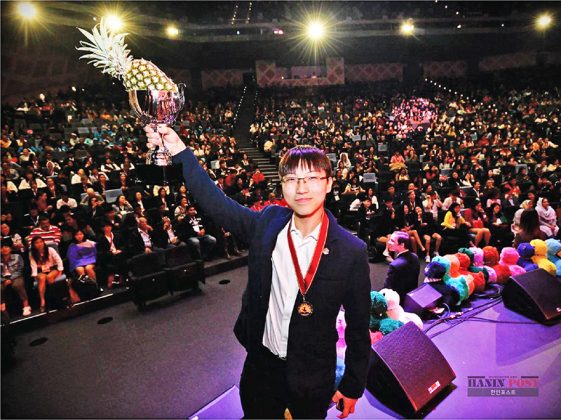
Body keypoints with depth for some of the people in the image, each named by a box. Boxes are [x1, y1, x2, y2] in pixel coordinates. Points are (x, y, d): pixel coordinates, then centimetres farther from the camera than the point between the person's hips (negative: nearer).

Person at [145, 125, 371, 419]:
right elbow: (215, 203, -7)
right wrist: (179, 151, -14)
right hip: (261, 362, 3)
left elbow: (359, 327, -10)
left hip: (313, 376, -2)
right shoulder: (268, 223, -12)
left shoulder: (352, 252, -20)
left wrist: (352, 386, -1)